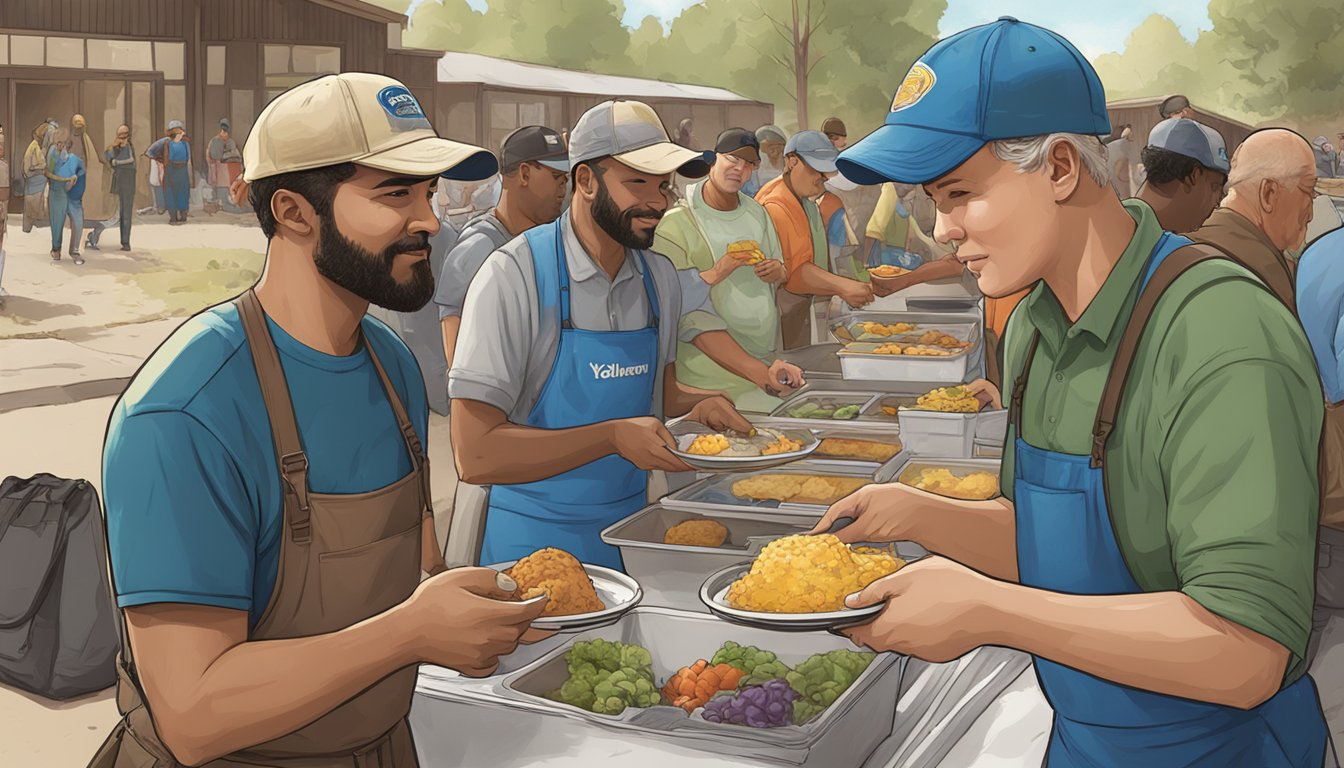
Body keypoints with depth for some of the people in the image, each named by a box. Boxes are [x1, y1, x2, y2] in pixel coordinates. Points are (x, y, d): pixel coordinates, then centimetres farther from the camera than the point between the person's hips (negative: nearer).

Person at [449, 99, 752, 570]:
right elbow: (475, 455, -22)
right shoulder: (515, 275, -18)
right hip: (537, 540, -6)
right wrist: (612, 436, -24)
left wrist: (696, 406, -3)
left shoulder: (660, 279, 3)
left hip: (633, 532, 6)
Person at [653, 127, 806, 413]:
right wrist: (715, 273, -28)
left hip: (766, 358, 6)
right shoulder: (676, 224, -10)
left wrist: (778, 271, -3)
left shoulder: (757, 213, 11)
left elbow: (781, 274, 20)